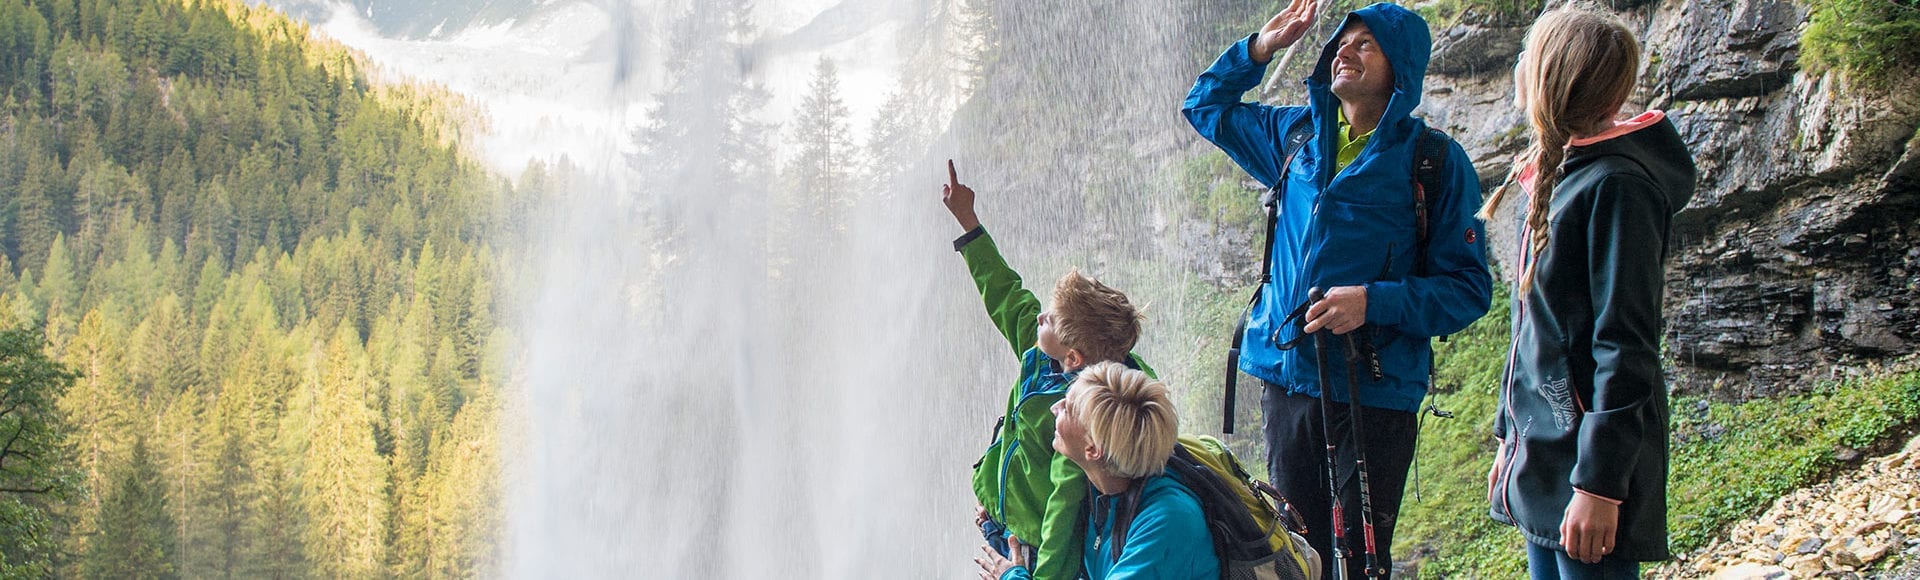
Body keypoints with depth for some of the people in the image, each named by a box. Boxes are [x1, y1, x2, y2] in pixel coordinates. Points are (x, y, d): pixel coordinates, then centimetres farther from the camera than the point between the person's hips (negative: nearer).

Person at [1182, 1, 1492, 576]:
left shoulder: (1435, 162, -5)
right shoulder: (1297, 135, 10)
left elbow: (1469, 289, -7)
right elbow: (1206, 105, 25)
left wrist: (1373, 302, -21)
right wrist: (1260, 48, 9)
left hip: (1374, 393, -5)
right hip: (1285, 378, 5)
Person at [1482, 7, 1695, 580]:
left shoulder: (1615, 185, -15)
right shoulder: (1557, 178, 13)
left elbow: (1625, 345, -19)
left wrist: (1600, 482, -22)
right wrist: (1510, 438, 21)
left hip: (1587, 464, -9)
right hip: (1542, 458, 9)